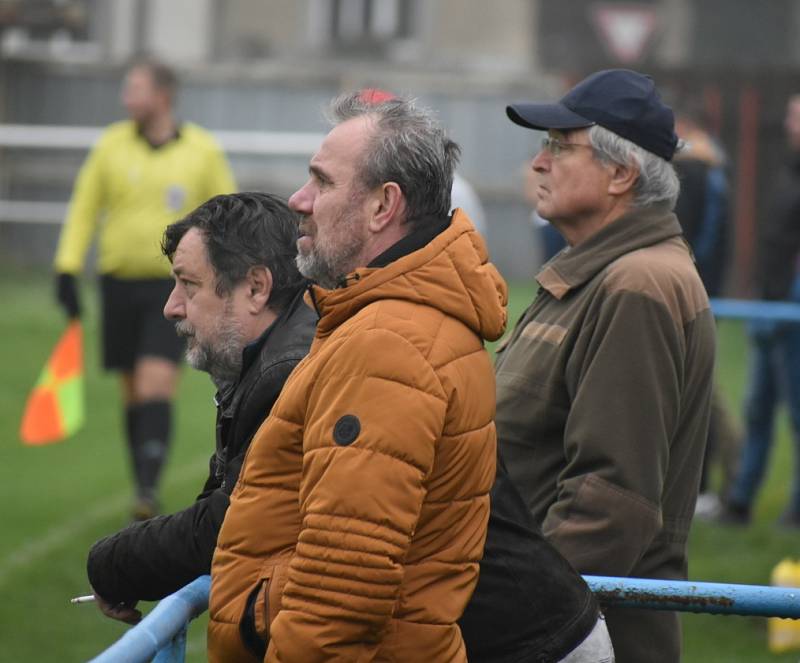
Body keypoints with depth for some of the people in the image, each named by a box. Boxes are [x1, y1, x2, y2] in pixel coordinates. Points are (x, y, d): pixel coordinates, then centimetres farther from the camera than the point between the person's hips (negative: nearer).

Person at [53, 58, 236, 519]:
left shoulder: (202, 151, -2)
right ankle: (145, 495, 19)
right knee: (135, 393, 8)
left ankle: (148, 491, -20)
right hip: (120, 280, 3)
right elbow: (84, 209, 9)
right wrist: (68, 269, 1)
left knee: (156, 386, -17)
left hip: (174, 286, -3)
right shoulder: (112, 144, 2)